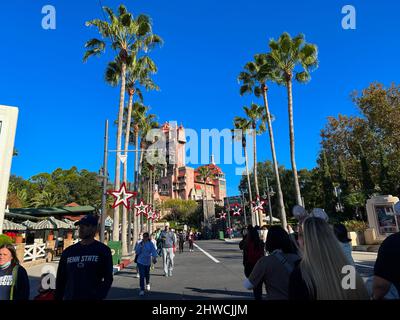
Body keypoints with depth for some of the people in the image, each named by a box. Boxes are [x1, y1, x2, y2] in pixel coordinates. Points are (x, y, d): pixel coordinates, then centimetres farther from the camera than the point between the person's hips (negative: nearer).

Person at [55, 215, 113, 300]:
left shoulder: (103, 250, -3)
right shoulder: (68, 251, 8)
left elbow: (108, 279, -4)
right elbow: (61, 279, 13)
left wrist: (99, 296, -15)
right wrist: (58, 297, 7)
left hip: (92, 297, -3)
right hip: (69, 297, 4)